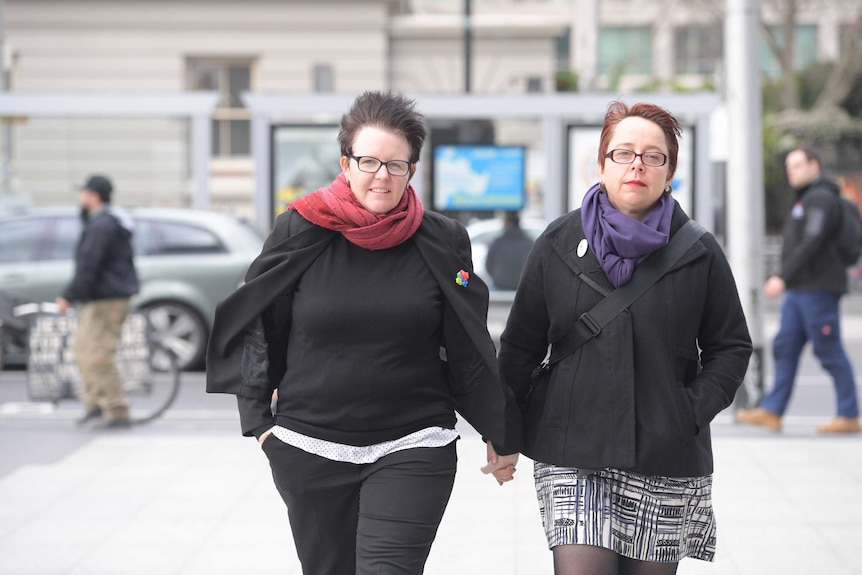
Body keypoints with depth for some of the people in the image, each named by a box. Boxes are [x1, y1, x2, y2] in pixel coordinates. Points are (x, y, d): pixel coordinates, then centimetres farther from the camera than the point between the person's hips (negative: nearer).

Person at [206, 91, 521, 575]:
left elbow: (470, 352, 7)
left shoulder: (443, 241, 0)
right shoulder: (301, 232, -1)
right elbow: (258, 327, 9)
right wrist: (260, 418, 5)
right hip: (309, 449, 2)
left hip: (412, 449, -1)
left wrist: (503, 435, 11)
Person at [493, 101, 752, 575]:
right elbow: (520, 344, 11)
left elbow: (731, 346, 10)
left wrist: (695, 409, -5)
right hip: (572, 453, 0)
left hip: (667, 461, 1)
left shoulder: (699, 253, 3)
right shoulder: (558, 244, 5)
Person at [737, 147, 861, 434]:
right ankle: (772, 411, 5)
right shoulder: (806, 199, 20)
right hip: (799, 289, 10)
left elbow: (811, 243, -22)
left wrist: (783, 278, -25)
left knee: (829, 351, -6)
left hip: (818, 289, -10)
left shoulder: (821, 198, -13)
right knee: (785, 347, 6)